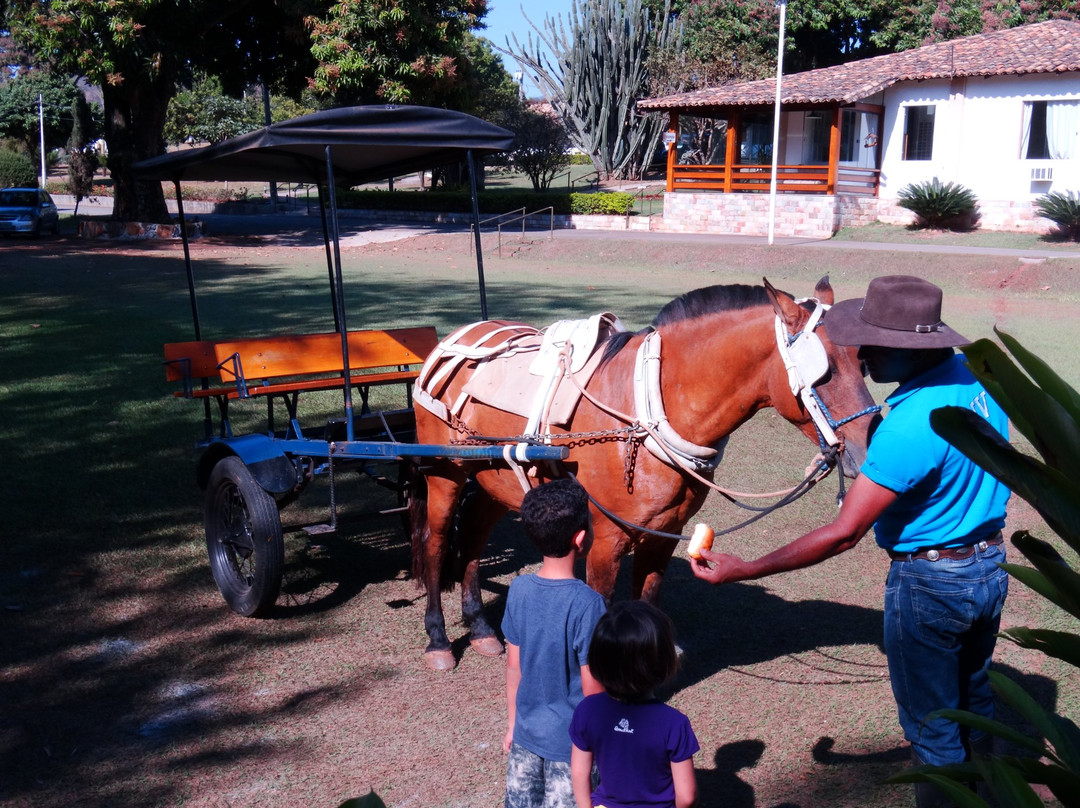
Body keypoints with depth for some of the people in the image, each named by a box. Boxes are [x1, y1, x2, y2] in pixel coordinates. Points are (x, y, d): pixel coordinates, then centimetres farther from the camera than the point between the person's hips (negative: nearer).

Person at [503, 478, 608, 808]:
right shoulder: (587, 602, -24)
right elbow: (592, 688, -18)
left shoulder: (519, 589, -7)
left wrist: (513, 724, 15)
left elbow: (514, 666, 3)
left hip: (527, 734, 5)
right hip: (572, 742, -5)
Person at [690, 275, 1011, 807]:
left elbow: (843, 533, -31)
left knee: (931, 727, 11)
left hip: (929, 583, -9)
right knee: (975, 704, 27)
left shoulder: (909, 425, -32)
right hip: (991, 567, 9)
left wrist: (743, 571, -27)